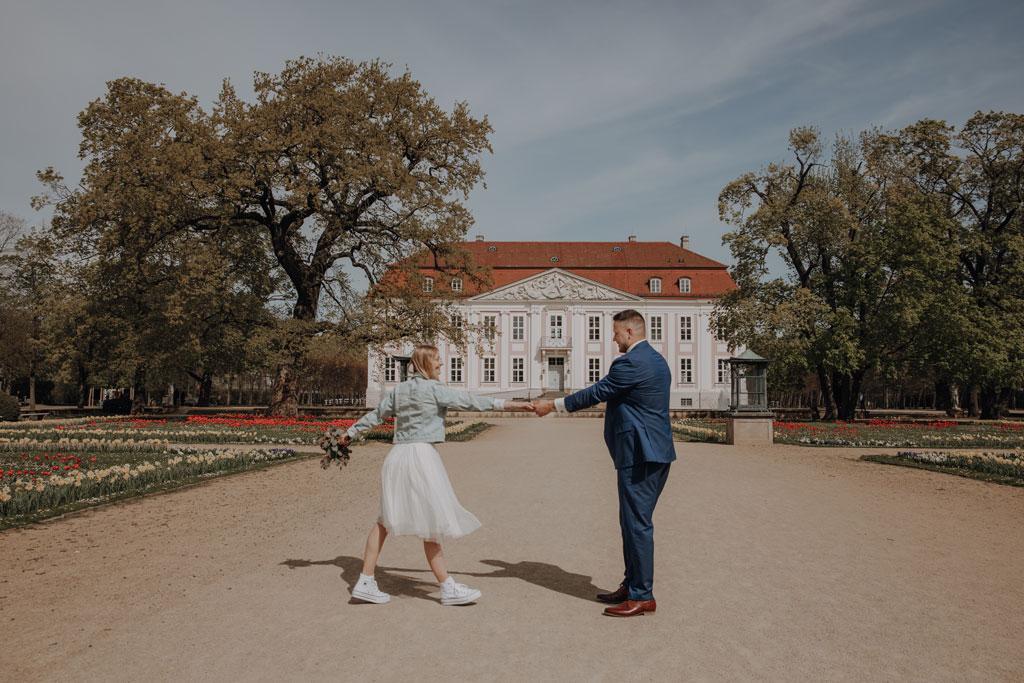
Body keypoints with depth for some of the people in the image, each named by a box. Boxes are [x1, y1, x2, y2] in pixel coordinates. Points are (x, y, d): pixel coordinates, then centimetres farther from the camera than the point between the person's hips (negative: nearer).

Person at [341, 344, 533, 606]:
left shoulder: (399, 389, 13)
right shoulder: (434, 389, -8)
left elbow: (377, 414, 21)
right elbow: (470, 401, -8)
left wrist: (351, 432, 35)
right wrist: (508, 404, -5)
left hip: (397, 456, 8)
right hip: (420, 455, -8)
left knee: (387, 518, 13)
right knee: (433, 522, -1)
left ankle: (365, 582, 17)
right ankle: (448, 587, 7)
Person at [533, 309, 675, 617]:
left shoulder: (631, 362, -16)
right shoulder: (657, 360, 15)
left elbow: (597, 392, -11)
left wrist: (553, 405, -1)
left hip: (640, 455, -11)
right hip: (656, 452, 11)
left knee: (638, 523, -3)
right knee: (634, 521, 17)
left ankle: (642, 596, 5)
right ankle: (632, 585, 27)